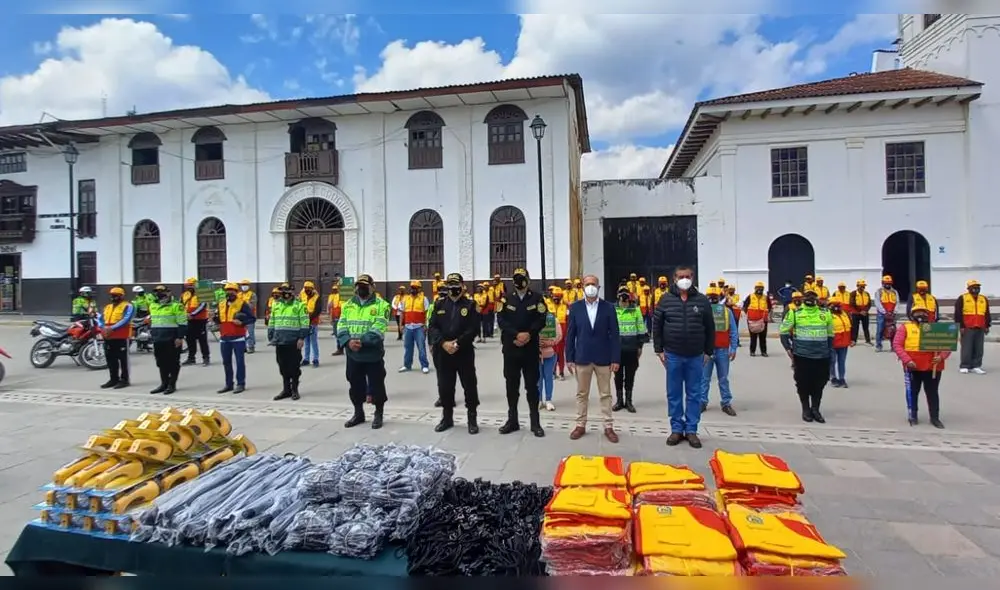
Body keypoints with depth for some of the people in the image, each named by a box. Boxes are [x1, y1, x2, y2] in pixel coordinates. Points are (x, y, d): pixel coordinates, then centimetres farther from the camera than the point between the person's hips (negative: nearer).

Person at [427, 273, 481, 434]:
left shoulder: (470, 305, 0)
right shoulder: (439, 305, 8)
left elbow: (473, 329, -9)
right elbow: (432, 327, 1)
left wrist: (458, 343, -17)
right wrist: (443, 343, -15)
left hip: (465, 353, -2)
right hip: (443, 353, 3)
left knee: (469, 386, 3)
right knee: (444, 386, 10)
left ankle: (472, 419, 15)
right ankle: (447, 418, 25)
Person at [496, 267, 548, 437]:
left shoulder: (537, 298, 1)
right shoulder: (506, 299, 4)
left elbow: (542, 320, -6)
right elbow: (501, 320, -5)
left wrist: (528, 334, -17)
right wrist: (516, 335, -15)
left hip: (531, 348, -1)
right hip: (510, 348, 2)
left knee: (532, 385, 4)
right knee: (511, 385, 8)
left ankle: (535, 423, 12)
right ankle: (512, 420, 20)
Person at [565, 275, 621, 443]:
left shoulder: (608, 307, -2)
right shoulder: (575, 307, 1)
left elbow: (615, 335, -2)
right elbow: (570, 334, 2)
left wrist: (616, 359, -7)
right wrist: (569, 358, -2)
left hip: (603, 358, -1)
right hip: (582, 358, 1)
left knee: (605, 394, 8)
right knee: (581, 394, 10)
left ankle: (608, 427, 18)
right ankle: (580, 425, 22)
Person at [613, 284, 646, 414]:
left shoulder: (635, 310, 3)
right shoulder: (612, 310, 2)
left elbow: (641, 328, 6)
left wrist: (640, 346, 4)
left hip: (631, 348, 0)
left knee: (630, 375, 6)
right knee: (618, 375, 7)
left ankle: (628, 401, 17)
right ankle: (619, 400, 18)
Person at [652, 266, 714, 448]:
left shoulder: (702, 300, 1)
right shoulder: (666, 299, -1)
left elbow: (710, 328, 5)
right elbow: (656, 326, 3)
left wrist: (708, 351, 3)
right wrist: (659, 350, -1)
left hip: (696, 356, 0)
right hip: (673, 355, 0)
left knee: (694, 394, 7)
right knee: (674, 394, 7)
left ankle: (691, 430, 18)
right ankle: (676, 429, 18)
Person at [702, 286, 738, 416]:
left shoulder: (727, 311, 3)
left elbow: (733, 331, 5)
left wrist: (733, 349, 0)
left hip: (723, 350, 1)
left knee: (723, 378, 10)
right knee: (705, 378, 6)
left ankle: (726, 404, 18)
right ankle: (702, 402, 14)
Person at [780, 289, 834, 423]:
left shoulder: (825, 313, 9)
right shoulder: (795, 313, 0)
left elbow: (830, 334, 18)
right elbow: (784, 332, 4)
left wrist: (830, 351, 12)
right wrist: (788, 348, -6)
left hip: (822, 356, 3)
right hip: (801, 355, -2)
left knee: (819, 383, 7)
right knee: (803, 383, 4)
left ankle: (815, 409, 21)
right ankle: (806, 409, 18)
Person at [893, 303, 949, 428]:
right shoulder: (906, 327, 0)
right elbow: (897, 345, -7)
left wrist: (941, 356, -13)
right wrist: (907, 360, -16)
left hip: (932, 367, 2)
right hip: (913, 367, -2)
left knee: (932, 392, 8)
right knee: (912, 392, 8)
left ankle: (935, 418, 17)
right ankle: (913, 416, 20)